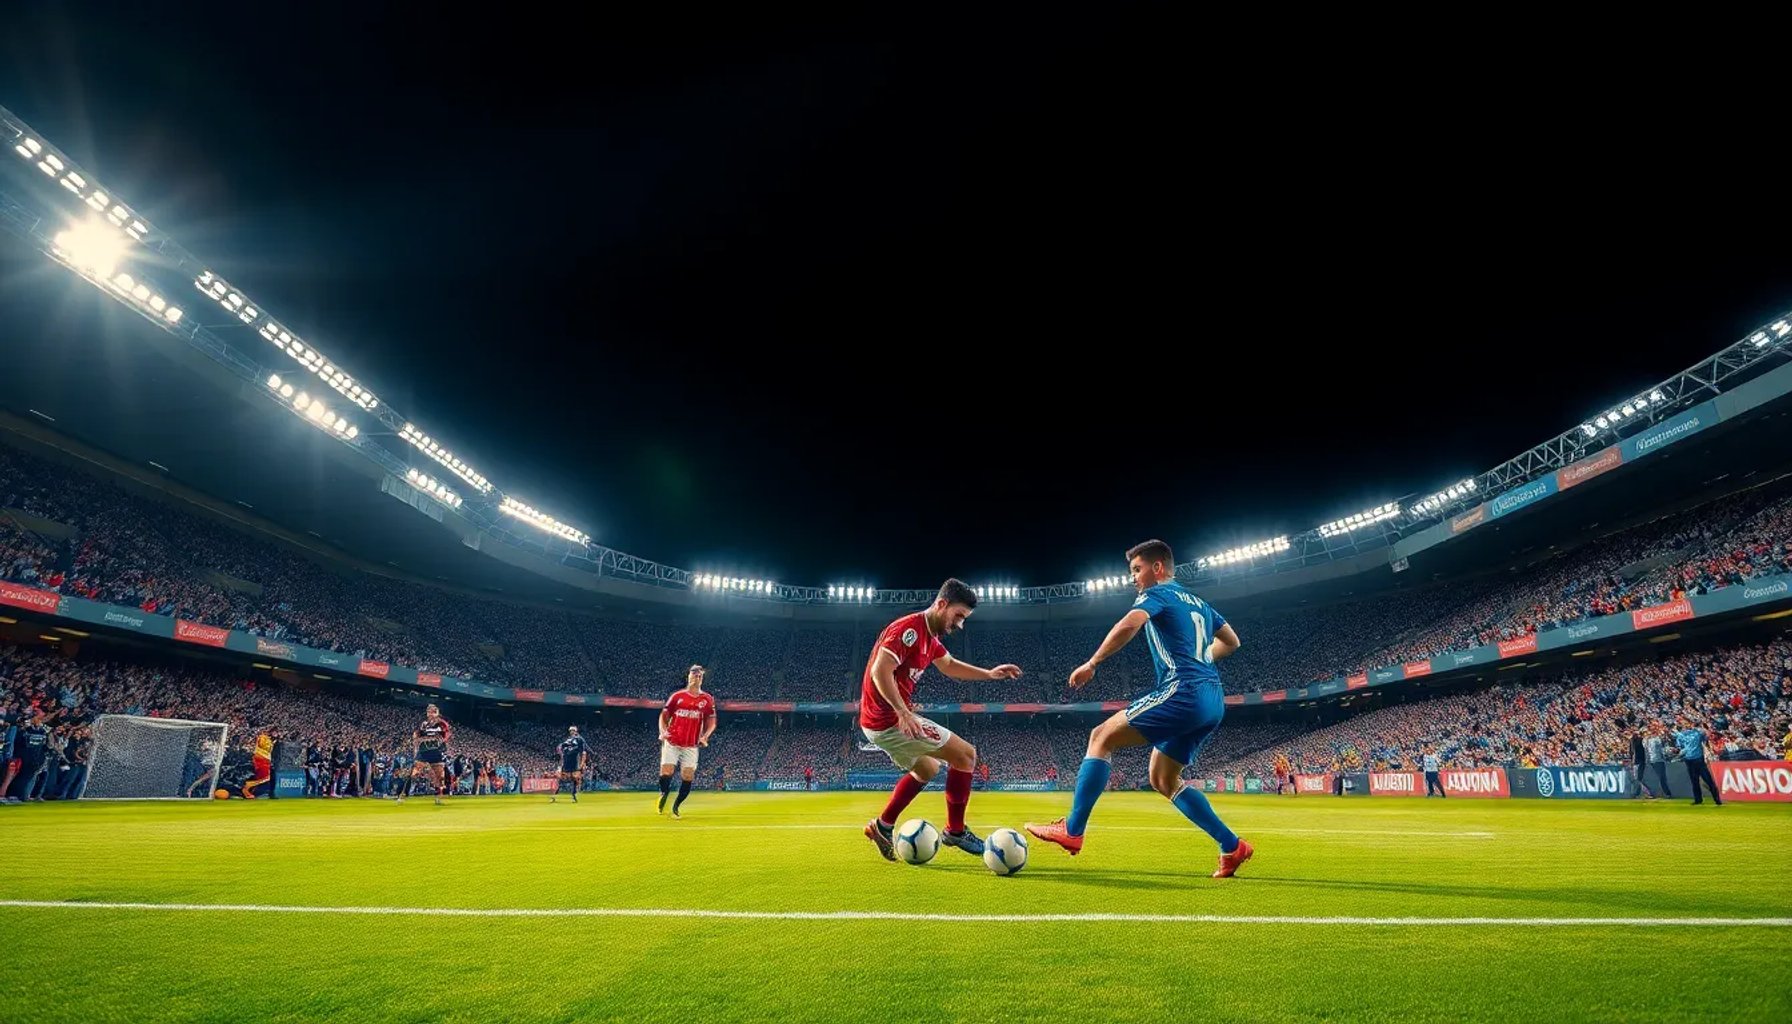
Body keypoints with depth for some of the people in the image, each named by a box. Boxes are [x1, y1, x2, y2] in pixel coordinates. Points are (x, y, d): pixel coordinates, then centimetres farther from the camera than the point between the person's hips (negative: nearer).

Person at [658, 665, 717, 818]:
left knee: (687, 776, -4)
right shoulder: (677, 696, 3)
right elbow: (664, 715, 9)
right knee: (666, 772, -9)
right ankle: (663, 796, 21)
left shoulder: (707, 700, 4)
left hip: (691, 745, 1)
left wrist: (705, 736, -8)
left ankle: (675, 807, 15)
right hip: (671, 743, 0)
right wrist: (663, 731, -8)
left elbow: (711, 722, 8)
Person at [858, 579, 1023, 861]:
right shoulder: (909, 629, -18)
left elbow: (949, 665, 27)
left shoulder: (930, 635, 12)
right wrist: (903, 713, -30)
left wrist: (989, 674, 18)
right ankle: (955, 830, 9)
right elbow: (880, 671, -27)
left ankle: (883, 826, 29)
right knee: (966, 755, -4)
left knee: (927, 769, 29)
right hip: (891, 719, -10)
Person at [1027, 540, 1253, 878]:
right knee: (1163, 779, 18)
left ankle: (1072, 831, -12)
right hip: (1212, 700, 9)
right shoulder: (1199, 603, 25)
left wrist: (1092, 663, -15)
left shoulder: (1158, 594, 0)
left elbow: (1129, 625, -20)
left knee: (1102, 737, -7)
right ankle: (1232, 847, 14)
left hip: (1182, 692, -9)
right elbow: (1232, 641, 36)